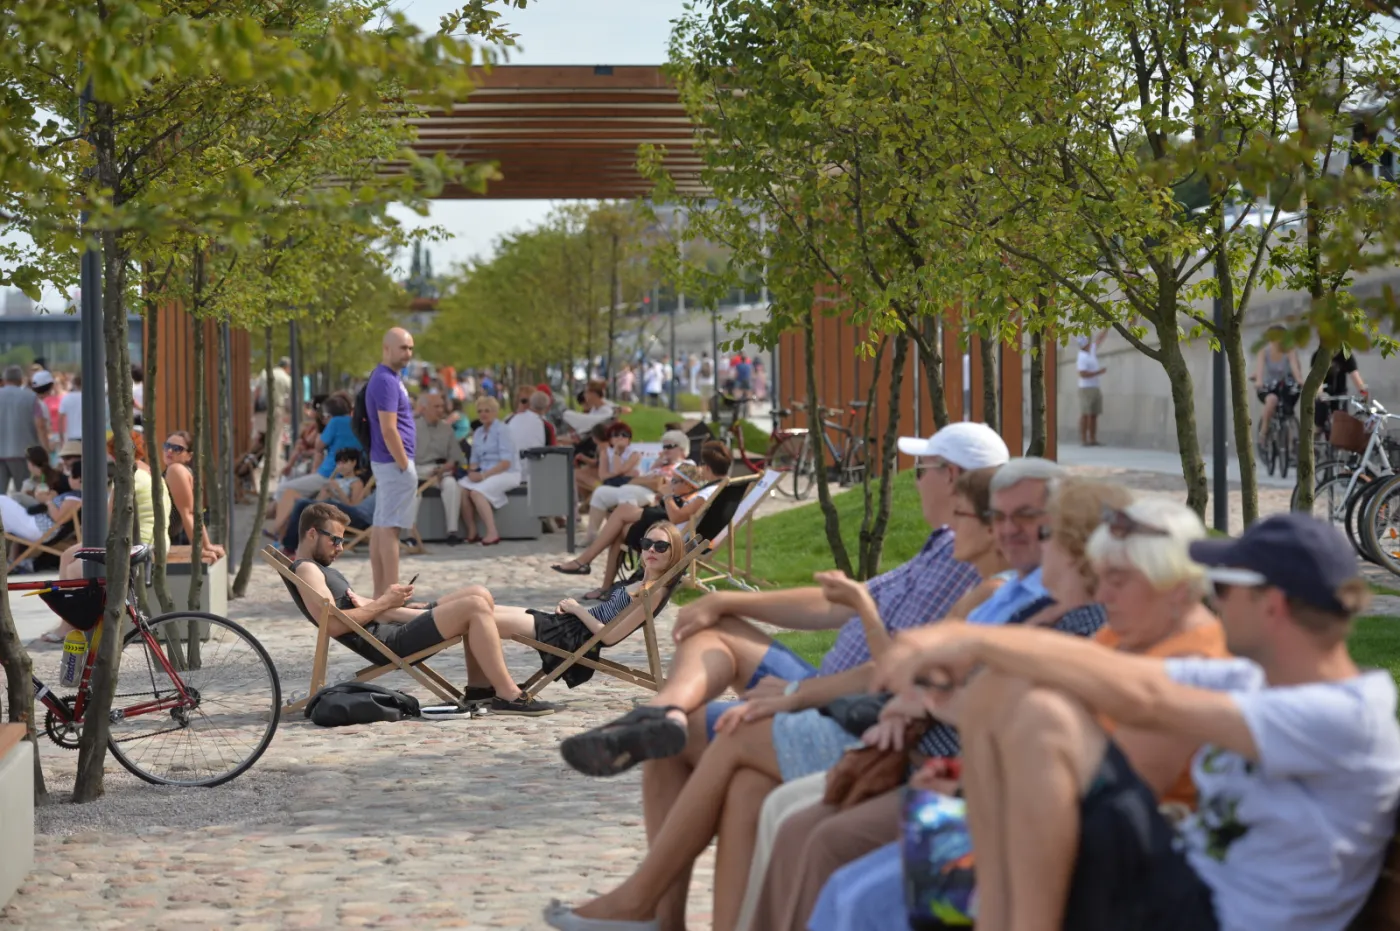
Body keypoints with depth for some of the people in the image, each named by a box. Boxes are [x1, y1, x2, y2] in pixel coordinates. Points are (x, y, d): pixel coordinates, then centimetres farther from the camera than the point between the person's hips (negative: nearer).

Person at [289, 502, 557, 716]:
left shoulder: (320, 569, 26)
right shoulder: (306, 570, -7)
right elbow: (333, 625, -21)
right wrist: (384, 603, -13)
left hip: (394, 630, 11)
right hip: (388, 644, -11)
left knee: (478, 595, 6)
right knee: (474, 607, -21)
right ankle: (508, 697, -21)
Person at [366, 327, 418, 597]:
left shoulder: (389, 378, 15)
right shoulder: (386, 381, -17)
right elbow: (388, 430, -22)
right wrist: (405, 466, -18)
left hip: (385, 463, 10)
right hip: (394, 463, -10)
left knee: (380, 527, 10)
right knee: (390, 528, -9)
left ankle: (380, 593, 13)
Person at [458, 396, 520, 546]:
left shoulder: (502, 430, -6)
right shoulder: (478, 433, 16)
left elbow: (506, 462, -14)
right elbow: (474, 460, 16)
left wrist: (484, 475, -20)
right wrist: (472, 471, -7)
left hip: (506, 473, -6)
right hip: (484, 474, 6)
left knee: (476, 491, -31)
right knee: (461, 487, -21)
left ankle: (492, 534, -29)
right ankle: (472, 533, -18)